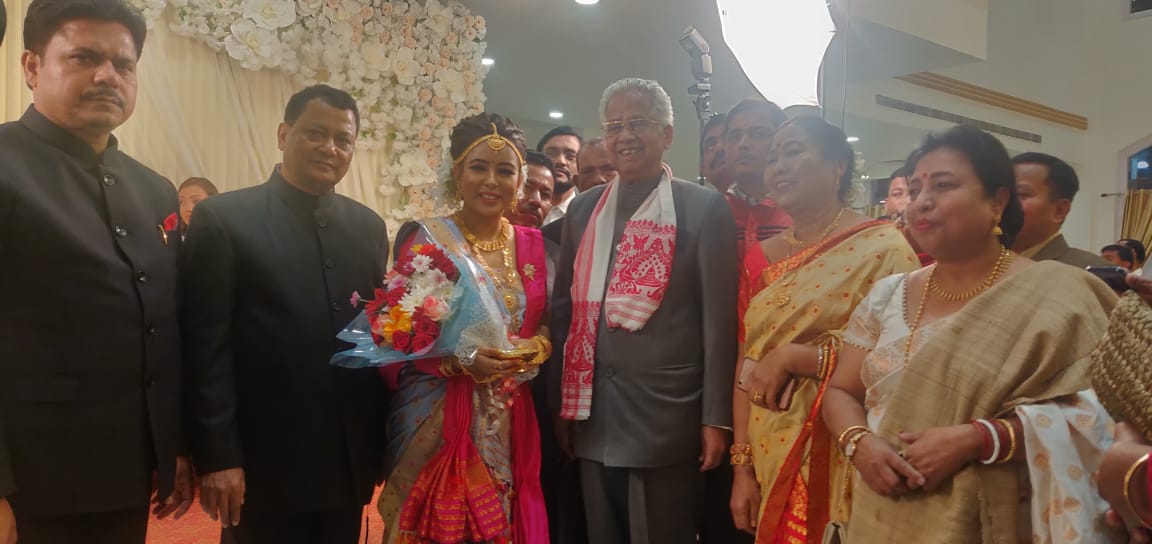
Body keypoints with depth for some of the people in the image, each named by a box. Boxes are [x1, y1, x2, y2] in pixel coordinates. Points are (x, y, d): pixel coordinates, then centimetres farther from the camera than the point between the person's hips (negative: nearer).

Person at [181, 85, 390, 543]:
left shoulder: (369, 226, 8)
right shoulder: (223, 218, -6)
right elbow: (206, 347, -9)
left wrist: (384, 442, 7)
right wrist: (217, 456, -13)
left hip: (348, 463, 5)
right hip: (265, 463, -4)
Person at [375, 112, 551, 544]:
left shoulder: (533, 244, 7)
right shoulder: (425, 238, -4)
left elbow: (546, 323, 12)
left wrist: (536, 347, -9)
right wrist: (461, 360, -21)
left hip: (509, 422, 4)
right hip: (436, 418, -3)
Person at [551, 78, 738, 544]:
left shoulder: (703, 208, -4)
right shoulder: (583, 208, 9)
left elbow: (718, 316, -7)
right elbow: (563, 306, 11)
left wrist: (716, 417, -8)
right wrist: (559, 401, 9)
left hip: (666, 413, -4)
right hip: (592, 413, 4)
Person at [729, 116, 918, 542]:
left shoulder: (882, 248, -9)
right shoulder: (761, 258, 7)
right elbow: (745, 367, 6)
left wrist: (792, 356, -19)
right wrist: (742, 466, 3)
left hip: (838, 466, -5)